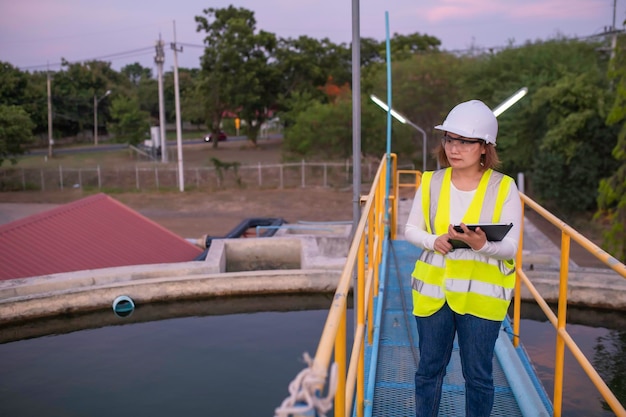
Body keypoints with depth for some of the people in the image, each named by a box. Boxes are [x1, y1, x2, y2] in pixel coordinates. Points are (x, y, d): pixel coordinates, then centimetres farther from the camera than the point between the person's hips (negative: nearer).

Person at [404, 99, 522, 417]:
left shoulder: (504, 188, -8)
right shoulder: (430, 182, -1)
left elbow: (510, 248, -10)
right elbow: (410, 230, 3)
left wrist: (482, 245, -31)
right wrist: (433, 241, -18)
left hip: (482, 294, -2)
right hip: (433, 290, 2)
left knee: (478, 376, 12)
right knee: (429, 369, 16)